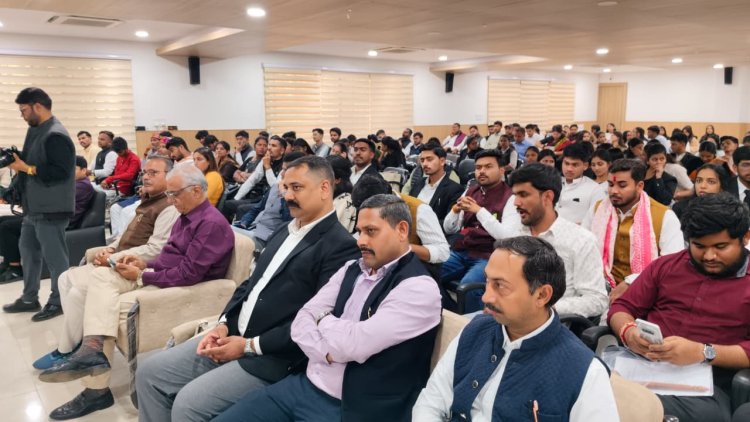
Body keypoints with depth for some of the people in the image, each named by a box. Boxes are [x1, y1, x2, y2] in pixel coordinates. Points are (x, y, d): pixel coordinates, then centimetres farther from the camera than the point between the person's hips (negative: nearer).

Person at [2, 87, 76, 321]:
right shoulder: (35, 129, 13)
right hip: (34, 206, 10)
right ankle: (29, 298, 31)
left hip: (51, 209, -10)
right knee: (28, 250, 18)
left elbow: (60, 172, -25)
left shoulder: (56, 136, -18)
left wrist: (26, 168, -20)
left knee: (53, 256, 0)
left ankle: (58, 301, 13)